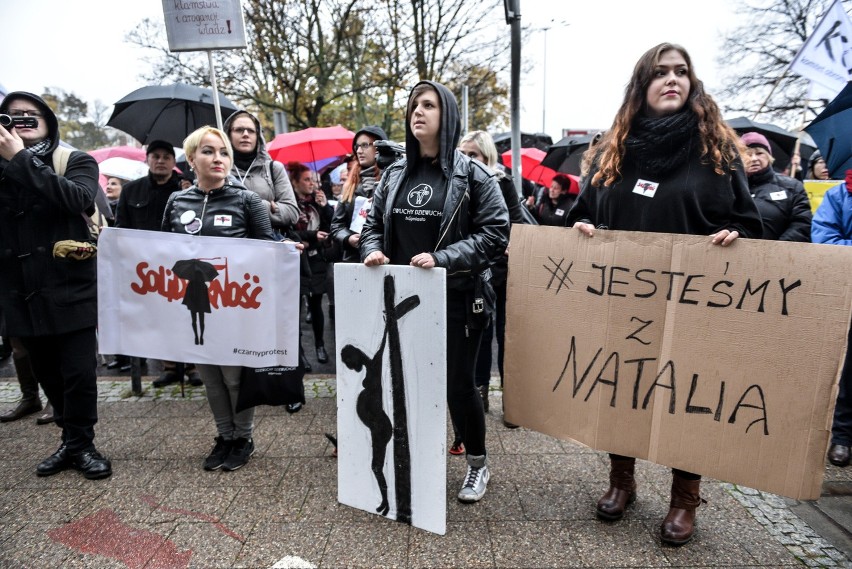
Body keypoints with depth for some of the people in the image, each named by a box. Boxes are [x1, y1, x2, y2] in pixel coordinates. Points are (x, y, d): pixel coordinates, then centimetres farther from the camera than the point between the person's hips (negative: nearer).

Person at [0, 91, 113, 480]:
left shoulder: (76, 162, 2)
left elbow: (78, 199, -18)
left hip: (70, 289, -4)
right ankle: (73, 440, 27)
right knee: (48, 375, 13)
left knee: (78, 373, -2)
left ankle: (79, 445, 15)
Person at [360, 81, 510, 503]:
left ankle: (477, 465, 29)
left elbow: (496, 232, -11)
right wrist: (373, 249, -6)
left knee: (457, 384, 5)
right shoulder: (395, 173, 10)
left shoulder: (470, 174, -5)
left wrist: (442, 259, -21)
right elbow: (373, 222, 17)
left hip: (455, 298, -4)